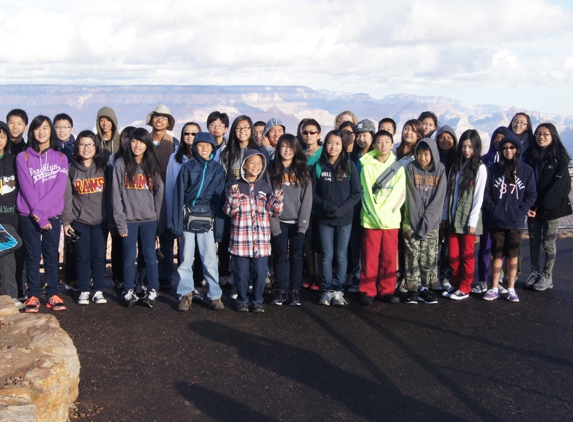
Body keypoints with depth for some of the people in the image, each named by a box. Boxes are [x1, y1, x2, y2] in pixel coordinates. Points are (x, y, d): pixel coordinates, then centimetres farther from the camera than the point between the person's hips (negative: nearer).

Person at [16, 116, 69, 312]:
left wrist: (41, 210, -16)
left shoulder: (60, 158, 4)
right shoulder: (23, 158, 0)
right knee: (32, 255, 3)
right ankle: (33, 295, 9)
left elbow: (59, 187, -6)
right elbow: (27, 188, -6)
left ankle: (52, 294, 13)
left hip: (53, 214, 1)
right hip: (28, 215, -1)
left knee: (51, 254, 6)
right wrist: (38, 216, -13)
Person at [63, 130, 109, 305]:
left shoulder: (103, 167, 4)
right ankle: (84, 291, 14)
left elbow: (110, 193, 4)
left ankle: (99, 290, 13)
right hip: (79, 221, 0)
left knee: (99, 256, 3)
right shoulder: (71, 169, 4)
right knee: (83, 256, 3)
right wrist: (66, 220, -2)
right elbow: (67, 196, 3)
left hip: (101, 220, 0)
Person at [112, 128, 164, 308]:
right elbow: (116, 194, -4)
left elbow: (159, 193, 7)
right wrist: (120, 222, -8)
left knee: (150, 256, 5)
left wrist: (158, 217, -1)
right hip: (129, 219, -1)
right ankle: (128, 292, 14)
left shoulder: (152, 165, 7)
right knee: (129, 257, 4)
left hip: (149, 219, 2)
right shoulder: (121, 164, -1)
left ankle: (152, 291, 13)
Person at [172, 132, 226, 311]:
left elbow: (220, 198, 4)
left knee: (210, 259, 1)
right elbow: (178, 195, -1)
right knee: (186, 259, 4)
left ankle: (215, 295, 8)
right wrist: (177, 222, -7)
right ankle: (186, 294, 13)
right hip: (188, 217, 0)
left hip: (207, 219, 0)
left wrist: (219, 226, -2)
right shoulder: (187, 167, 2)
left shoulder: (218, 169, 5)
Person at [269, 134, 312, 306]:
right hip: (279, 222, 0)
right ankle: (281, 290, 11)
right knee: (280, 256, 4)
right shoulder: (272, 171, 3)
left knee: (296, 257, 4)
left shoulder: (303, 171, 5)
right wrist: (273, 224, -9)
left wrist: (303, 223, -9)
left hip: (297, 222, 0)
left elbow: (307, 198, 0)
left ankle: (295, 290, 11)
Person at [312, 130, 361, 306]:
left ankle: (338, 290, 13)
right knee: (327, 256, 4)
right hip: (324, 219, 1)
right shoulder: (318, 167, 2)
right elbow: (312, 192, 1)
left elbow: (356, 193, -2)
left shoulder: (349, 166, 0)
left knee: (341, 256, 4)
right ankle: (327, 290, 13)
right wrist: (327, 206, -14)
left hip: (344, 219, 0)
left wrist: (341, 209, -13)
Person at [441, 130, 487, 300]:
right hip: (453, 218, 5)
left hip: (468, 219, -5)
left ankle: (465, 289, 11)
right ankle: (456, 285, 18)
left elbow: (479, 196, -8)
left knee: (467, 255, 3)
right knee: (453, 255, 6)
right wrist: (445, 215, 8)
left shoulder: (480, 168, -5)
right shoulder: (456, 166, 13)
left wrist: (473, 221, -13)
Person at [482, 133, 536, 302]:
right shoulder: (494, 169, 2)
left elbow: (531, 195, 1)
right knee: (497, 255, 6)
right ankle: (494, 289, 13)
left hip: (516, 223, 0)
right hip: (496, 221, 0)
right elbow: (485, 193, 1)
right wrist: (493, 210, -10)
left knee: (513, 256, 7)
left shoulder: (526, 170, 1)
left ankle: (511, 289, 15)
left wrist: (520, 211, -9)